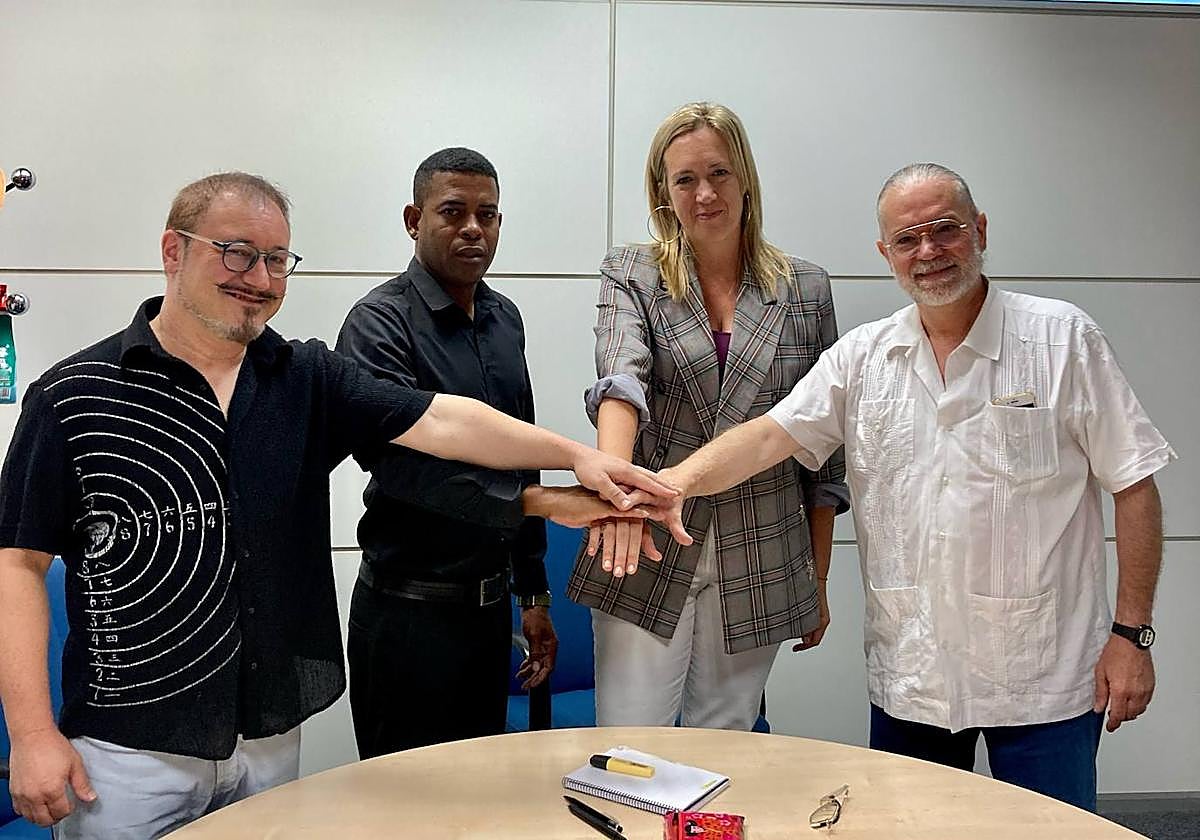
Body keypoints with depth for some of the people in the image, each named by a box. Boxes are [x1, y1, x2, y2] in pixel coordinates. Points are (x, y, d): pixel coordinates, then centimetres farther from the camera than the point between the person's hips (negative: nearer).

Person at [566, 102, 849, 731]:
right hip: (648, 558, -1)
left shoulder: (804, 289, 5)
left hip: (759, 569, 2)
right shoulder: (630, 275, 1)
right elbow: (621, 377, -20)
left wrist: (819, 579, 9)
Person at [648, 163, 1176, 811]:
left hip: (1042, 680, -2)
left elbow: (1134, 485, -3)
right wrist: (671, 483, -24)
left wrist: (1132, 633, -6)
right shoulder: (862, 356, 3)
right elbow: (769, 436, -6)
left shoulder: (1062, 339, -4)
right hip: (908, 677, 3)